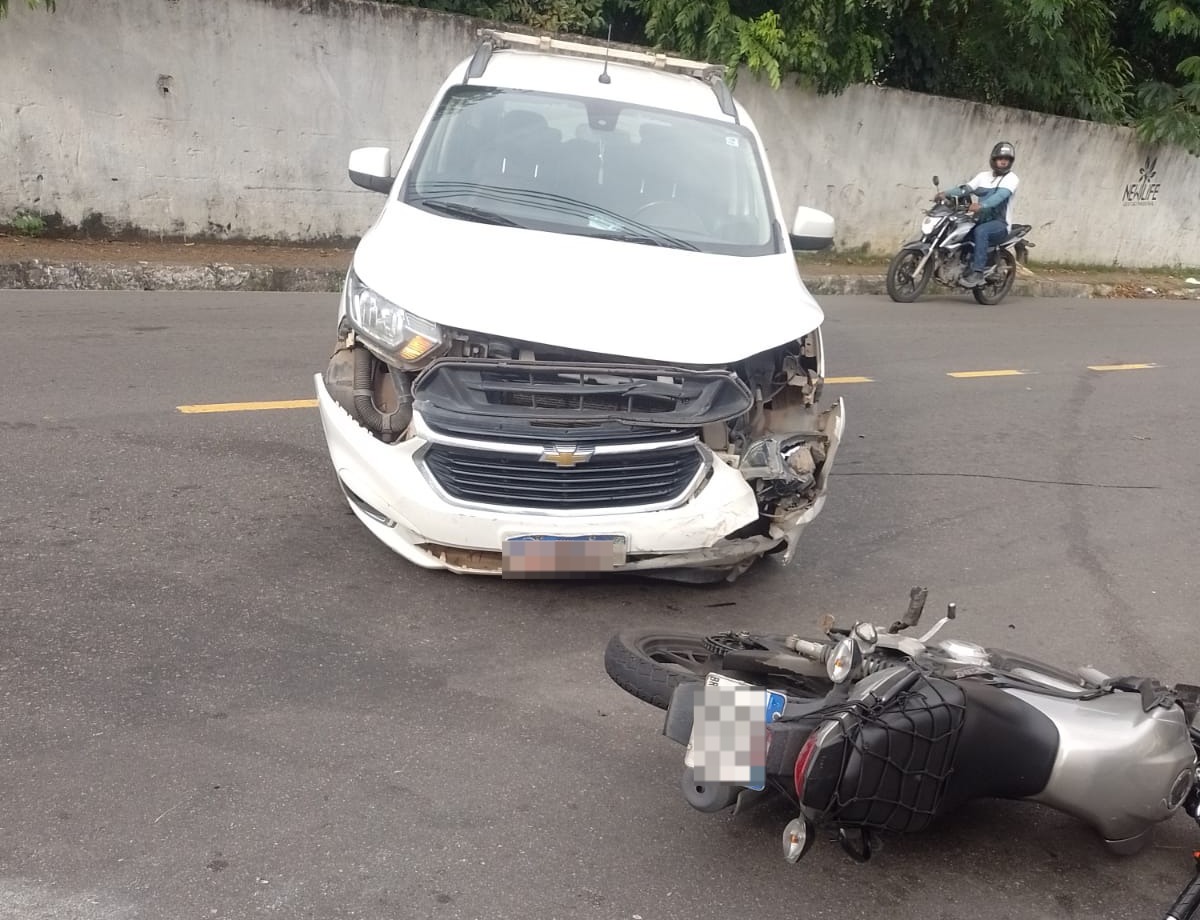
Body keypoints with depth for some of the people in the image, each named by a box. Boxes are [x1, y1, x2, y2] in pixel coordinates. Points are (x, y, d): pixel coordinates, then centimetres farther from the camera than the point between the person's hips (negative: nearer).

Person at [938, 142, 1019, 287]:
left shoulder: (1011, 178, -3)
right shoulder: (984, 176, 16)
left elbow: (1001, 195, -22)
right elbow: (965, 188, 1)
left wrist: (981, 205, -42)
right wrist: (946, 194, -20)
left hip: (1000, 224, -6)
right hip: (981, 220, 6)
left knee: (980, 231, -38)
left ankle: (978, 272, -41)